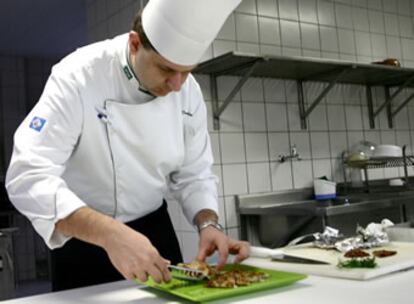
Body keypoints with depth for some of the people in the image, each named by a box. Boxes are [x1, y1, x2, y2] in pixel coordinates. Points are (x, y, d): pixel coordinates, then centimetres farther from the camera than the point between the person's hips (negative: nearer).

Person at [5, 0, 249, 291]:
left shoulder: (188, 91, -10)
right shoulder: (78, 77, -25)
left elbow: (193, 174, -2)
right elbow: (28, 178, -33)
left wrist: (208, 224, -21)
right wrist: (110, 233, -46)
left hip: (155, 228, 5)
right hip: (84, 238, -4)